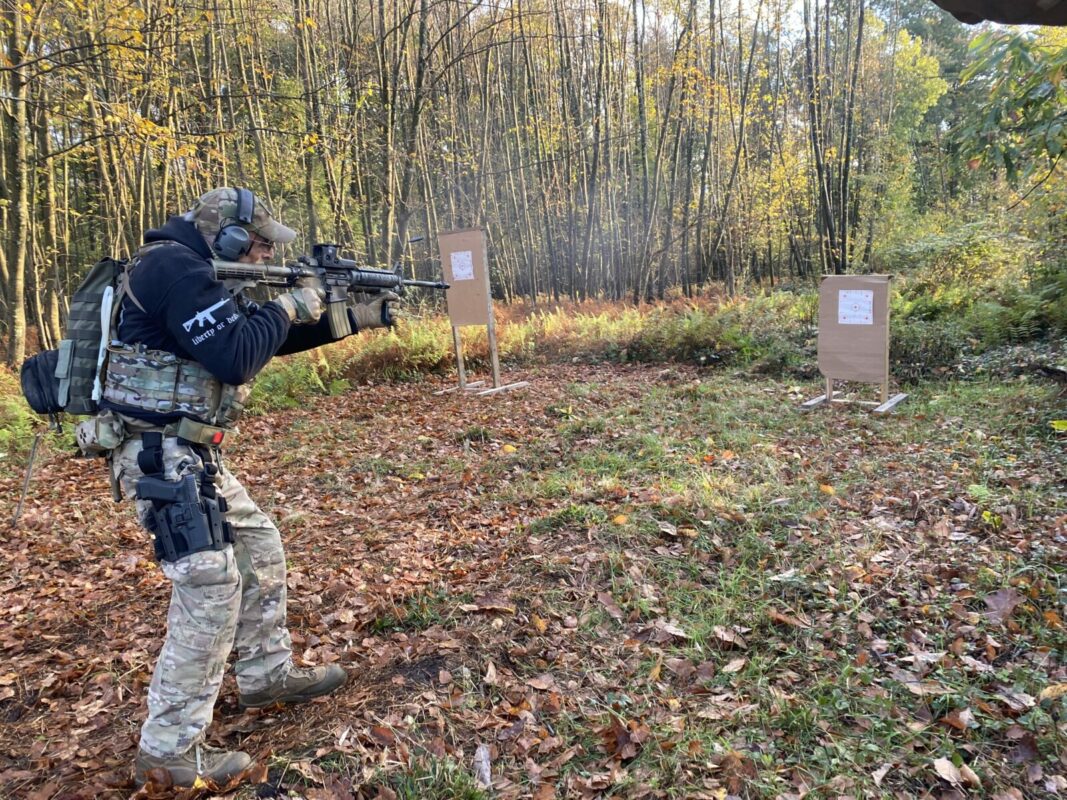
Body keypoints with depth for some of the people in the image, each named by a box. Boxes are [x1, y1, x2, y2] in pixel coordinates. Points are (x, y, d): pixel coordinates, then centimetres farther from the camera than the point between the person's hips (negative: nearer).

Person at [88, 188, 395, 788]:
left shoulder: (200, 276, 16)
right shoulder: (176, 269, -17)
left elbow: (273, 337, 20)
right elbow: (236, 355, -26)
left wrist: (359, 317, 15)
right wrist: (289, 306, -10)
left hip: (192, 453, 11)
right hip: (161, 455, -11)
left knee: (262, 549, 17)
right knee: (211, 587, -10)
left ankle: (268, 676, 32)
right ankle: (170, 747, 1)